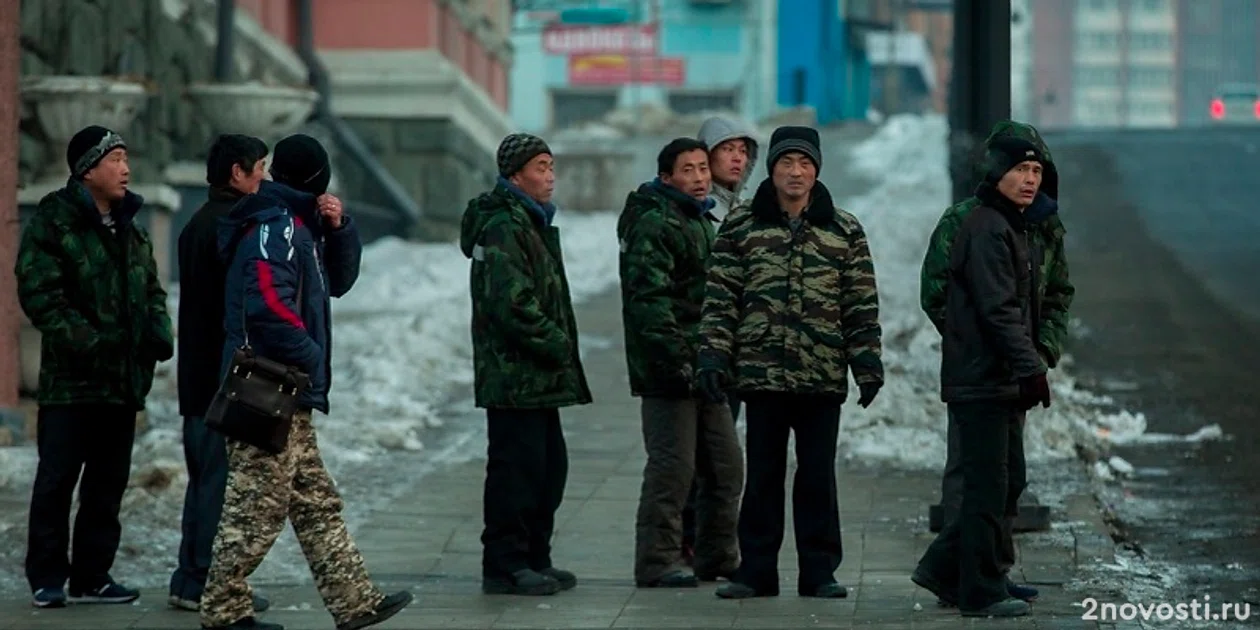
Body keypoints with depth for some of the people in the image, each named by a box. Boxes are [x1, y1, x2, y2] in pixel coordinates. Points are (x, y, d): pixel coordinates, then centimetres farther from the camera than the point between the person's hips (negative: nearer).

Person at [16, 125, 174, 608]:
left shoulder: (131, 231, 16)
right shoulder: (53, 223, -6)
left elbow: (152, 291, 23)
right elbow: (40, 295, -14)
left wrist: (158, 331, 2)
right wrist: (89, 341, -22)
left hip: (123, 381, 7)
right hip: (71, 379, -7)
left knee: (108, 483, 10)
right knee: (57, 480, -2)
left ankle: (92, 576, 17)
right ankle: (47, 579, 4)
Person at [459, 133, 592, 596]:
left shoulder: (532, 224, 20)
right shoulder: (502, 228, -15)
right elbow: (513, 304, -22)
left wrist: (560, 345, 15)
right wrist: (557, 346, -15)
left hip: (537, 376, 11)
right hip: (513, 375, -11)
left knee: (548, 466, 14)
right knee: (516, 467, -8)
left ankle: (534, 560, 21)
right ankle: (504, 565, -3)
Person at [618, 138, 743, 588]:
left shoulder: (702, 221, 20)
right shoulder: (653, 225, -11)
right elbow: (649, 299, -19)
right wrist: (673, 358, -24)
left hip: (705, 366, 10)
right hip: (670, 369, -10)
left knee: (726, 466, 11)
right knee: (672, 466, -8)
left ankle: (718, 557, 21)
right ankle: (658, 563, -2)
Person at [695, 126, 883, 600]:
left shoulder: (845, 230, 6)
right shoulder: (741, 226, 5)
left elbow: (862, 306, 6)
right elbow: (720, 298, 4)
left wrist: (868, 364, 0)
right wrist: (713, 356, -4)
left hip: (823, 377, 0)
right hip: (761, 373, 0)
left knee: (818, 475, 5)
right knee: (762, 475, 5)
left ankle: (819, 571, 12)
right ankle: (756, 570, 12)